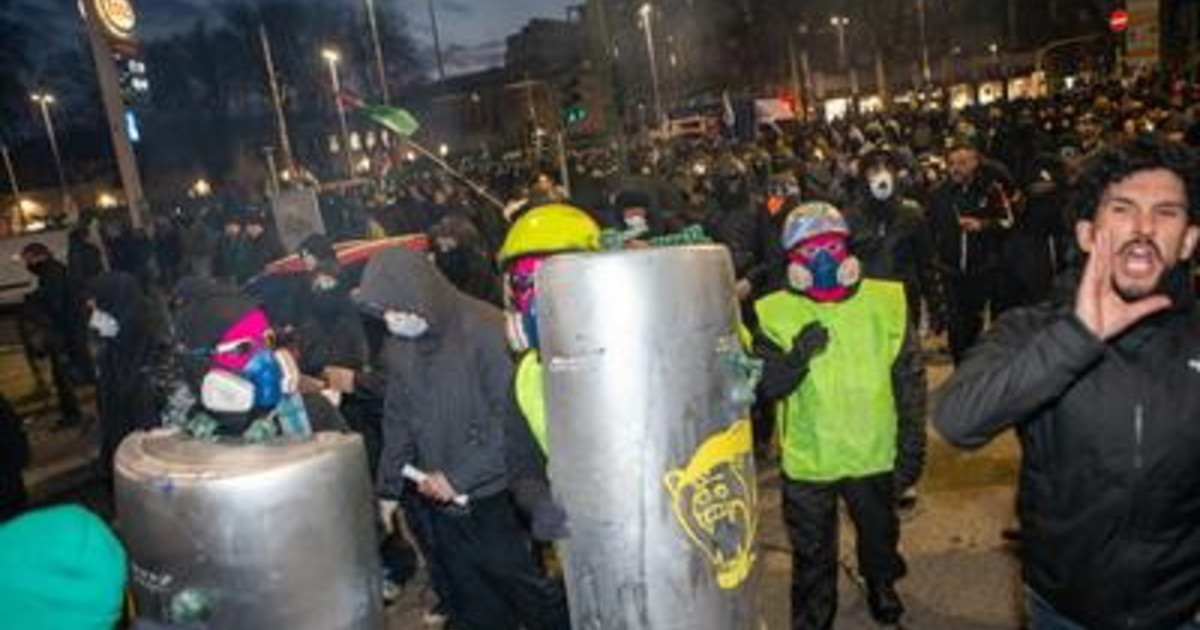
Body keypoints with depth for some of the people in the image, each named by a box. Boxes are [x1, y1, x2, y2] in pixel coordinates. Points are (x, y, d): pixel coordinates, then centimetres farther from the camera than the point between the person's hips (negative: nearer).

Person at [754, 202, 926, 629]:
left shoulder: (886, 302, -9)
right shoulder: (776, 312, -10)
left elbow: (910, 382, -3)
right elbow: (766, 387, -12)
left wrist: (912, 449, -3)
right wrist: (798, 355, -30)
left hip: (875, 455, 2)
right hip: (807, 462, -1)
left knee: (879, 535, 27)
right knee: (812, 557, 15)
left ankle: (881, 585, 57)